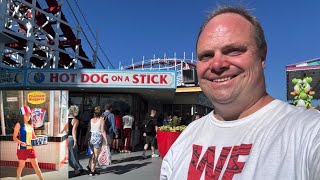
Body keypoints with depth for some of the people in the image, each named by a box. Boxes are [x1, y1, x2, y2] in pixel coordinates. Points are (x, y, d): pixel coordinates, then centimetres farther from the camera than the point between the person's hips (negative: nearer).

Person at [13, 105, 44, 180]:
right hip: (22, 149, -4)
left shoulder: (31, 124, 7)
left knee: (36, 165, 6)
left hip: (31, 148, 4)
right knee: (21, 165, 14)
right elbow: (14, 137, -11)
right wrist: (21, 143, -27)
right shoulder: (19, 124, -10)